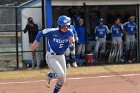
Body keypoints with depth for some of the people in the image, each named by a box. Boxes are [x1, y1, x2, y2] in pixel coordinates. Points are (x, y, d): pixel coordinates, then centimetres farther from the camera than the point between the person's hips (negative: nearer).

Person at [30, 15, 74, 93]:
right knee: (60, 74, -24)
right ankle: (49, 76, 9)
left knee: (62, 80, 9)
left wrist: (70, 43, -26)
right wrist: (35, 43, -12)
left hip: (61, 57, 5)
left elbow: (71, 49, -6)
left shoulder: (69, 34, -8)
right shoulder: (52, 32, -21)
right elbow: (41, 33, -6)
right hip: (51, 57, -5)